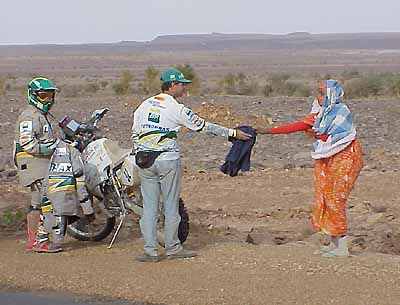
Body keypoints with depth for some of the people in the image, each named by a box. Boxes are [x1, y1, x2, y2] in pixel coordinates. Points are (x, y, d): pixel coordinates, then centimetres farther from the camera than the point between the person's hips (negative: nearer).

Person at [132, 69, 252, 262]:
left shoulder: (145, 105, 10)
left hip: (144, 160, 5)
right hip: (168, 159, -5)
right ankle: (173, 248, 13)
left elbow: (135, 133, 11)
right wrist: (233, 133, 2)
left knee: (149, 206, 6)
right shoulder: (176, 108, -6)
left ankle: (150, 251, 4)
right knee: (171, 206, 6)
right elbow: (204, 127, -4)